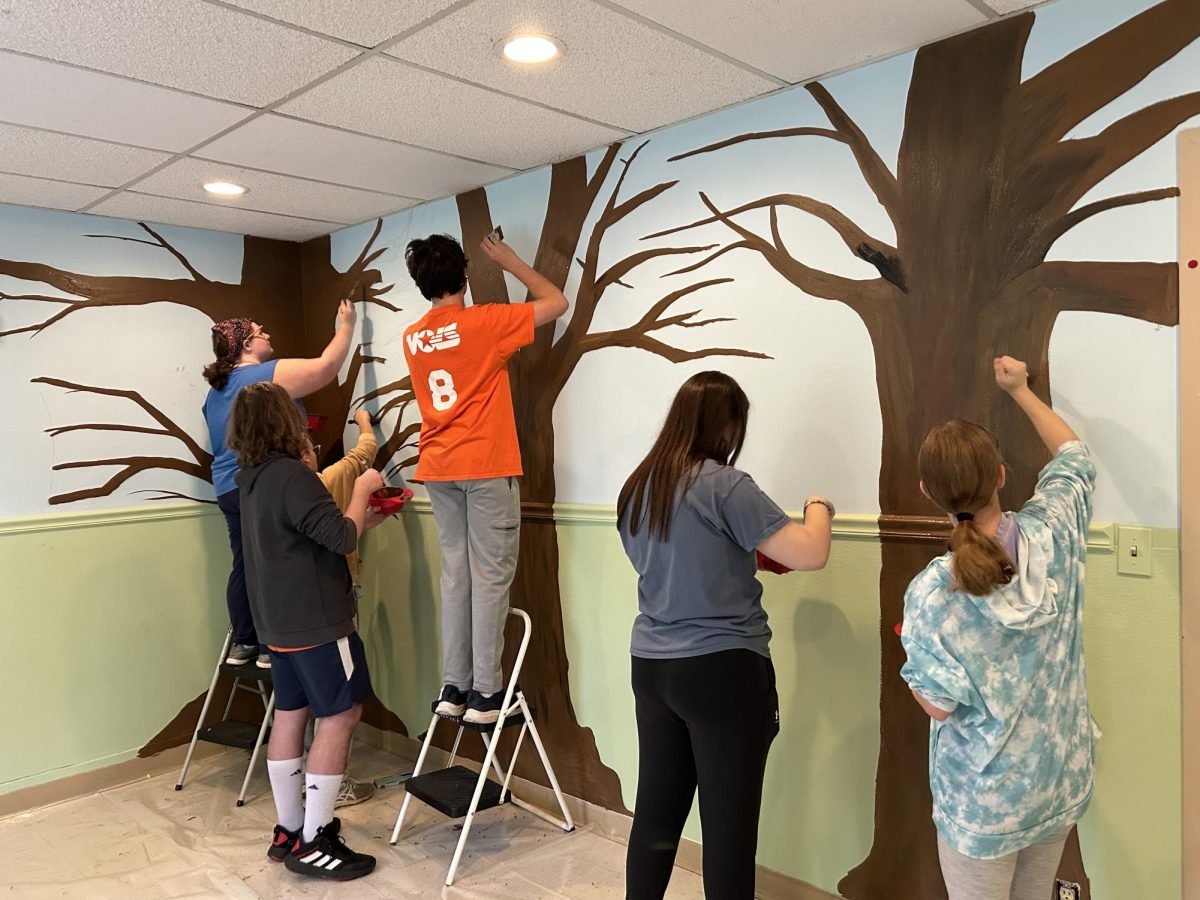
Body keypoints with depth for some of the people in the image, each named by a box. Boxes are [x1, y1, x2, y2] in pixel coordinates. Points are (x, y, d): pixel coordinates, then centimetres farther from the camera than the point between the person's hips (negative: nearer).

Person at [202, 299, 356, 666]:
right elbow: (326, 367, -11)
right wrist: (346, 325, 1)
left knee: (244, 564, 11)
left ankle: (243, 643, 16)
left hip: (229, 489, 8)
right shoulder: (270, 374, -9)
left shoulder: (216, 390, 17)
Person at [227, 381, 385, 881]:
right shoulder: (291, 475, -20)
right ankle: (312, 844, 3)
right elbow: (342, 537, -20)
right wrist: (362, 489, -6)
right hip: (316, 620, -9)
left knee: (289, 716, 14)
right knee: (340, 717, -2)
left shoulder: (251, 477, 10)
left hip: (279, 620, 9)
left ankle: (289, 831, 24)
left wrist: (363, 519, 15)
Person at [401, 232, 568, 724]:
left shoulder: (413, 337, 9)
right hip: (487, 466, -6)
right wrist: (511, 262, 12)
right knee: (490, 576, -2)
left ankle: (453, 687, 12)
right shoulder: (483, 321, -8)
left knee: (455, 573, 10)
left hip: (438, 468, 6)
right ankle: (485, 693, 1)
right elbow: (557, 302, 2)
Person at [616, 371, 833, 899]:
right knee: (728, 824, 6)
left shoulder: (636, 487, 7)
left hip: (652, 665, 7)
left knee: (656, 812, 16)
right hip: (722, 670, -7)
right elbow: (810, 555, -17)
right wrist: (818, 510, 3)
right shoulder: (722, 484, -15)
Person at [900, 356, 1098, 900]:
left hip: (984, 801, -4)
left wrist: (911, 655, 1)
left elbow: (938, 706, -17)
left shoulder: (930, 594, -25)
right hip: (1061, 780, 4)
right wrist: (1021, 391, 18)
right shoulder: (1051, 532, -14)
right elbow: (1073, 455, 7)